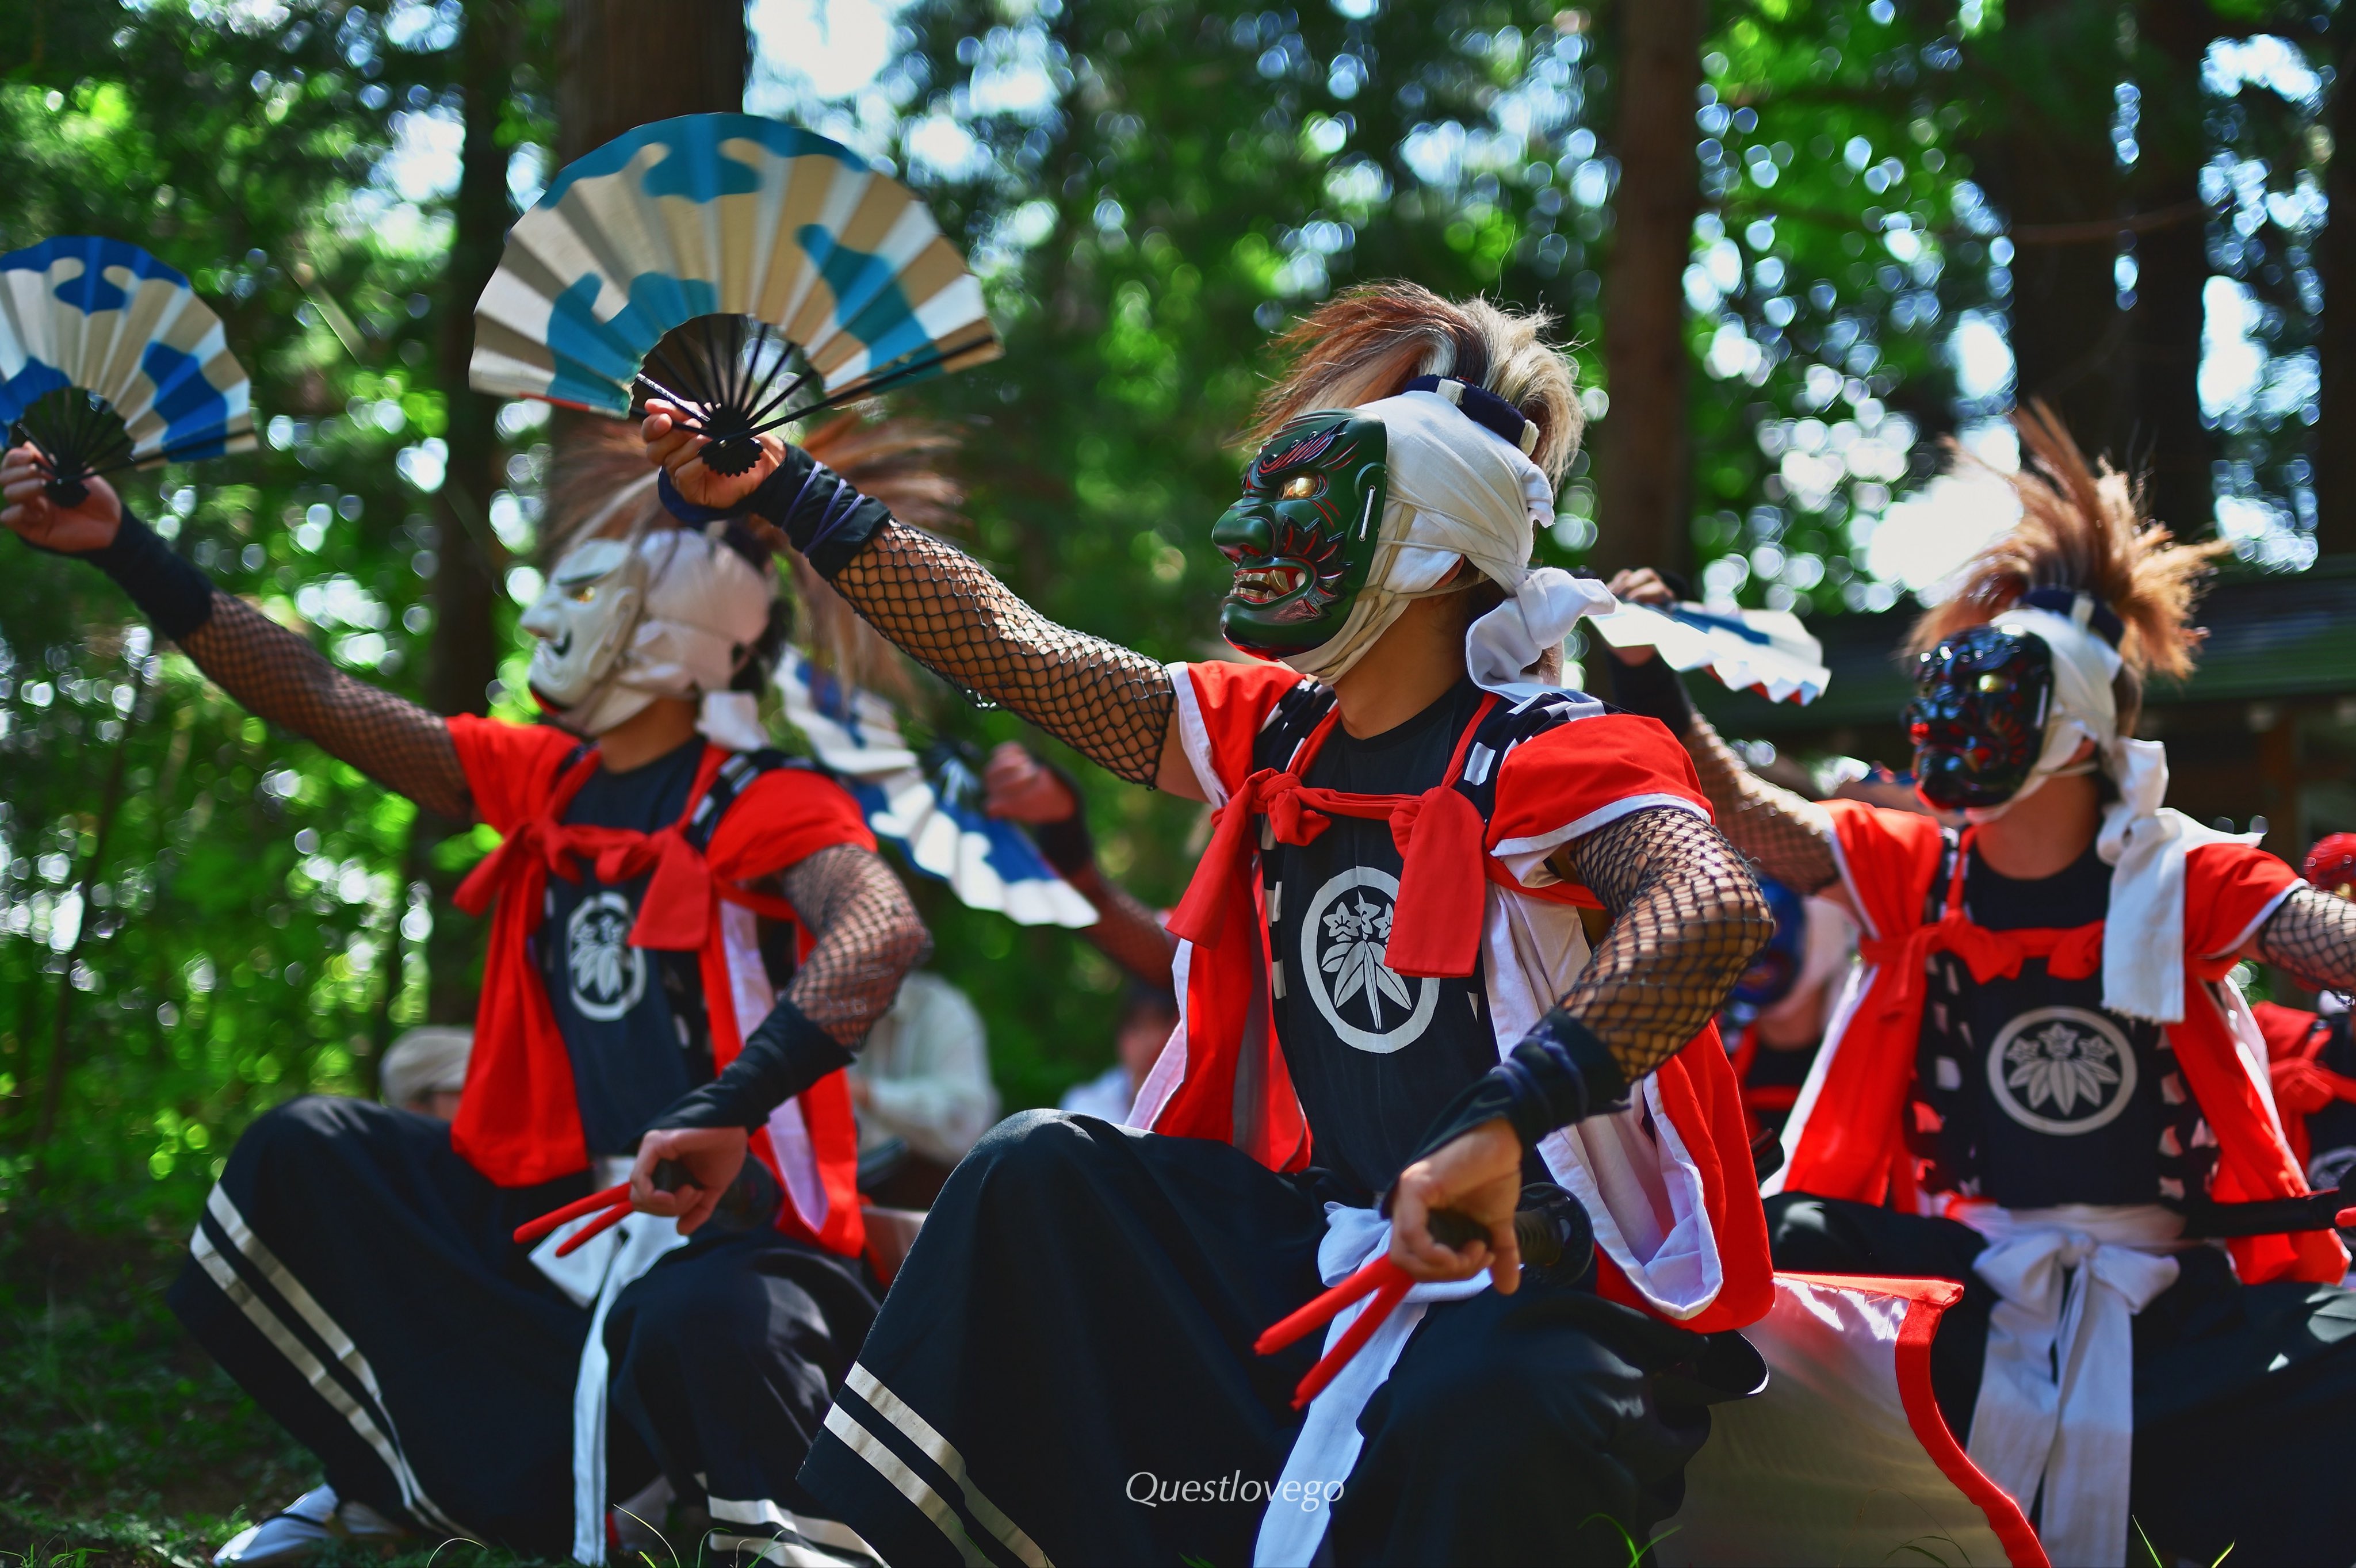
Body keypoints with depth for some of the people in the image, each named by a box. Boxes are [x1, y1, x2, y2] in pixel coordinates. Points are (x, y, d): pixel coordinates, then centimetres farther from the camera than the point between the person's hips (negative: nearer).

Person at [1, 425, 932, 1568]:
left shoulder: (767, 807, -10)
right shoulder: (539, 779, 10)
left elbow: (882, 929, -31)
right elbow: (320, 699, 8)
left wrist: (725, 1108, -44)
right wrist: (121, 545, 2)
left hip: (732, 1232, -7)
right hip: (551, 1210, 8)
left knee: (697, 1325, -40)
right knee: (308, 1154, 3)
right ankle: (400, 1476, 13)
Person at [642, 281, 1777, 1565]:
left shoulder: (1554, 761, -15)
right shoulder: (1273, 736, 8)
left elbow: (1711, 909, -35)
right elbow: (1011, 650, 9)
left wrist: (1506, 1119, -47)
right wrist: (780, 494, 7)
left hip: (1555, 1281, -7)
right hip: (1326, 1246, 8)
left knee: (1483, 1410, -39)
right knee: (1042, 1178, 1)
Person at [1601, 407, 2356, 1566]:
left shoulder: (2186, 880, 0)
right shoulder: (1910, 870, 5)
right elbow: (1747, 816, -9)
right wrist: (1652, 692, -24)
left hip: (2170, 1289, -1)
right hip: (1960, 1285, 2)